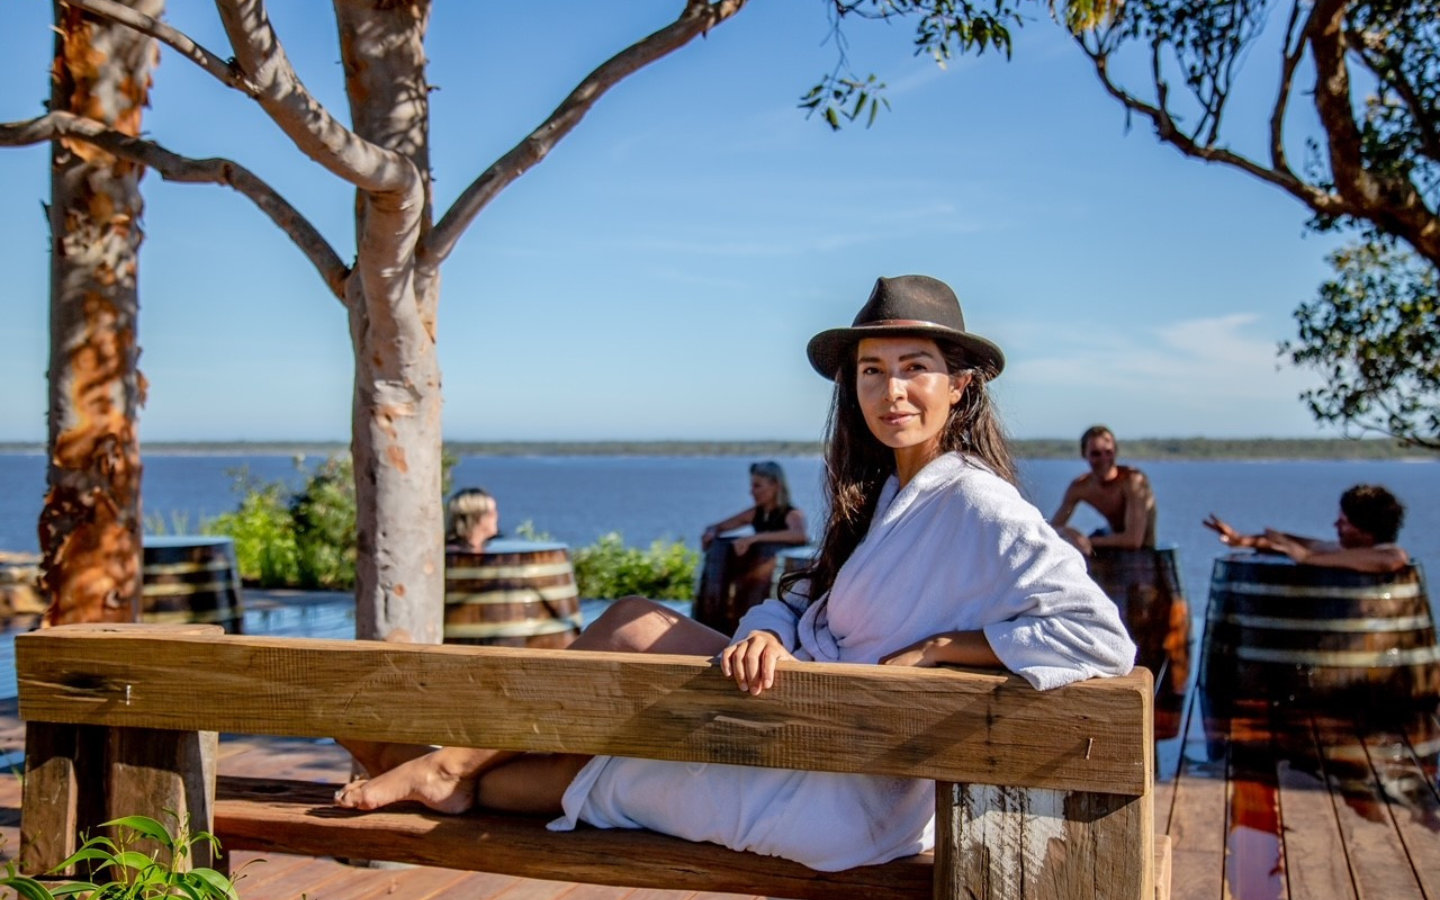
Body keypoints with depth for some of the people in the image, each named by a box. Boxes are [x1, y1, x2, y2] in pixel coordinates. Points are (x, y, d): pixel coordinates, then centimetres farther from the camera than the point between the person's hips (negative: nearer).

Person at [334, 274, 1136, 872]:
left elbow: (1101, 637, -26)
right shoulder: (881, 495, 10)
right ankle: (454, 771, 12)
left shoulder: (979, 508, -18)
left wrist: (933, 648, -22)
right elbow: (807, 603, 9)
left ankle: (455, 772, 19)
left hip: (858, 795, -8)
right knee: (640, 622, 2)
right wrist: (768, 635, -14)